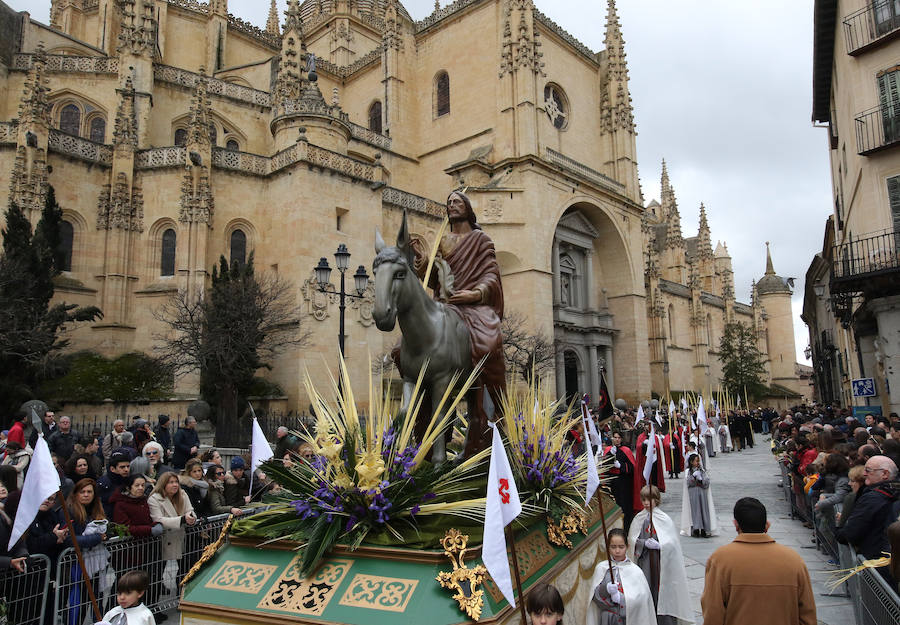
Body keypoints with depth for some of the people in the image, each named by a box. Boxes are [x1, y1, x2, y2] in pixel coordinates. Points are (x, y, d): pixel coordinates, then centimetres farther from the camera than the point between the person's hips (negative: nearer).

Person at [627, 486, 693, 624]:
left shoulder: (665, 519, -7)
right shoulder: (638, 518, 3)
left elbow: (672, 543, -8)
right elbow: (632, 540, 4)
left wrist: (658, 545, -21)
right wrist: (644, 543, -12)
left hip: (661, 561, -3)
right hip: (643, 561, 3)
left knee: (661, 588, -2)